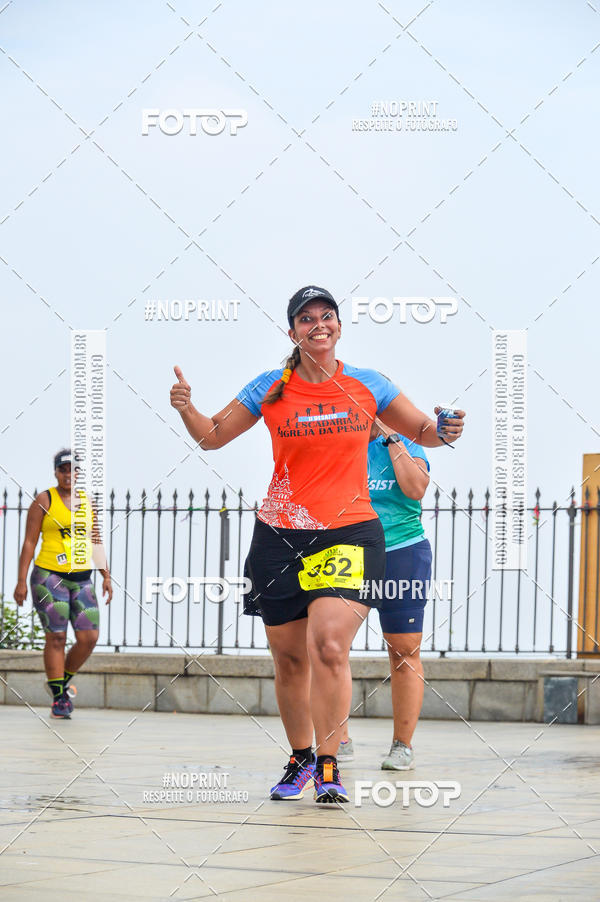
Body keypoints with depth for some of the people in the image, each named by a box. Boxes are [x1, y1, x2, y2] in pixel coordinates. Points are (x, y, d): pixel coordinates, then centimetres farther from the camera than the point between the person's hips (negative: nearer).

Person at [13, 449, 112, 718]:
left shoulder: (85, 502, 13)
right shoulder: (44, 501, -1)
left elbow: (94, 542, 18)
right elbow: (29, 542, -4)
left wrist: (106, 576, 10)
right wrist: (21, 581, -10)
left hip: (81, 579, 5)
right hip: (49, 576, -5)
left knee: (89, 638, -2)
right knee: (56, 638, -6)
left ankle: (62, 683, 20)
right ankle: (58, 699, 3)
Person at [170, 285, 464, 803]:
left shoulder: (366, 386, 5)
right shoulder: (271, 389, 5)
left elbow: (423, 431, 16)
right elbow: (212, 436, 12)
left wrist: (442, 431, -7)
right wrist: (186, 408, -8)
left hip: (350, 532, -2)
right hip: (280, 537, 2)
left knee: (329, 643, -21)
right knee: (289, 657, 6)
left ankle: (328, 766, -15)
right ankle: (300, 758, 26)